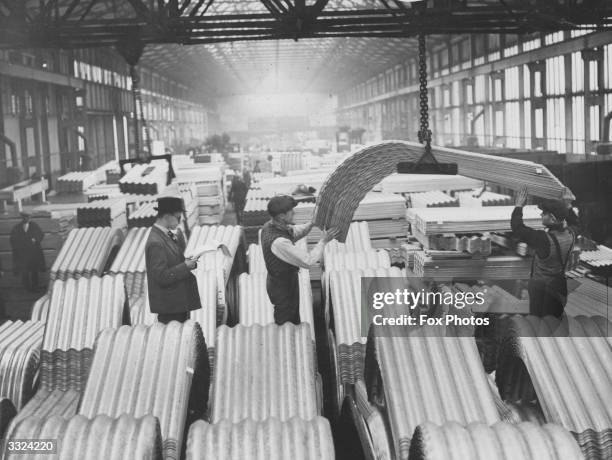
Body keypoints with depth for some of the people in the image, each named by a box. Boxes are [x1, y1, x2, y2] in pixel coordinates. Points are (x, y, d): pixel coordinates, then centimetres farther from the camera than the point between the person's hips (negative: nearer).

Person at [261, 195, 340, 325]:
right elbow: (308, 261, -33)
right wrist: (323, 241, -24)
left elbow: (295, 233, 6)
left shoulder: (270, 225, -12)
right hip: (283, 289, -9)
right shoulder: (279, 242, -40)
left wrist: (312, 224, -9)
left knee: (294, 320, 30)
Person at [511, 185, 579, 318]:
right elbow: (574, 223, 16)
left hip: (541, 288, -7)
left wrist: (519, 206, -12)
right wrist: (568, 206, 18)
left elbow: (517, 227, -23)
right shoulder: (570, 235, -11)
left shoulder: (543, 240, -32)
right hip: (560, 286, 7)